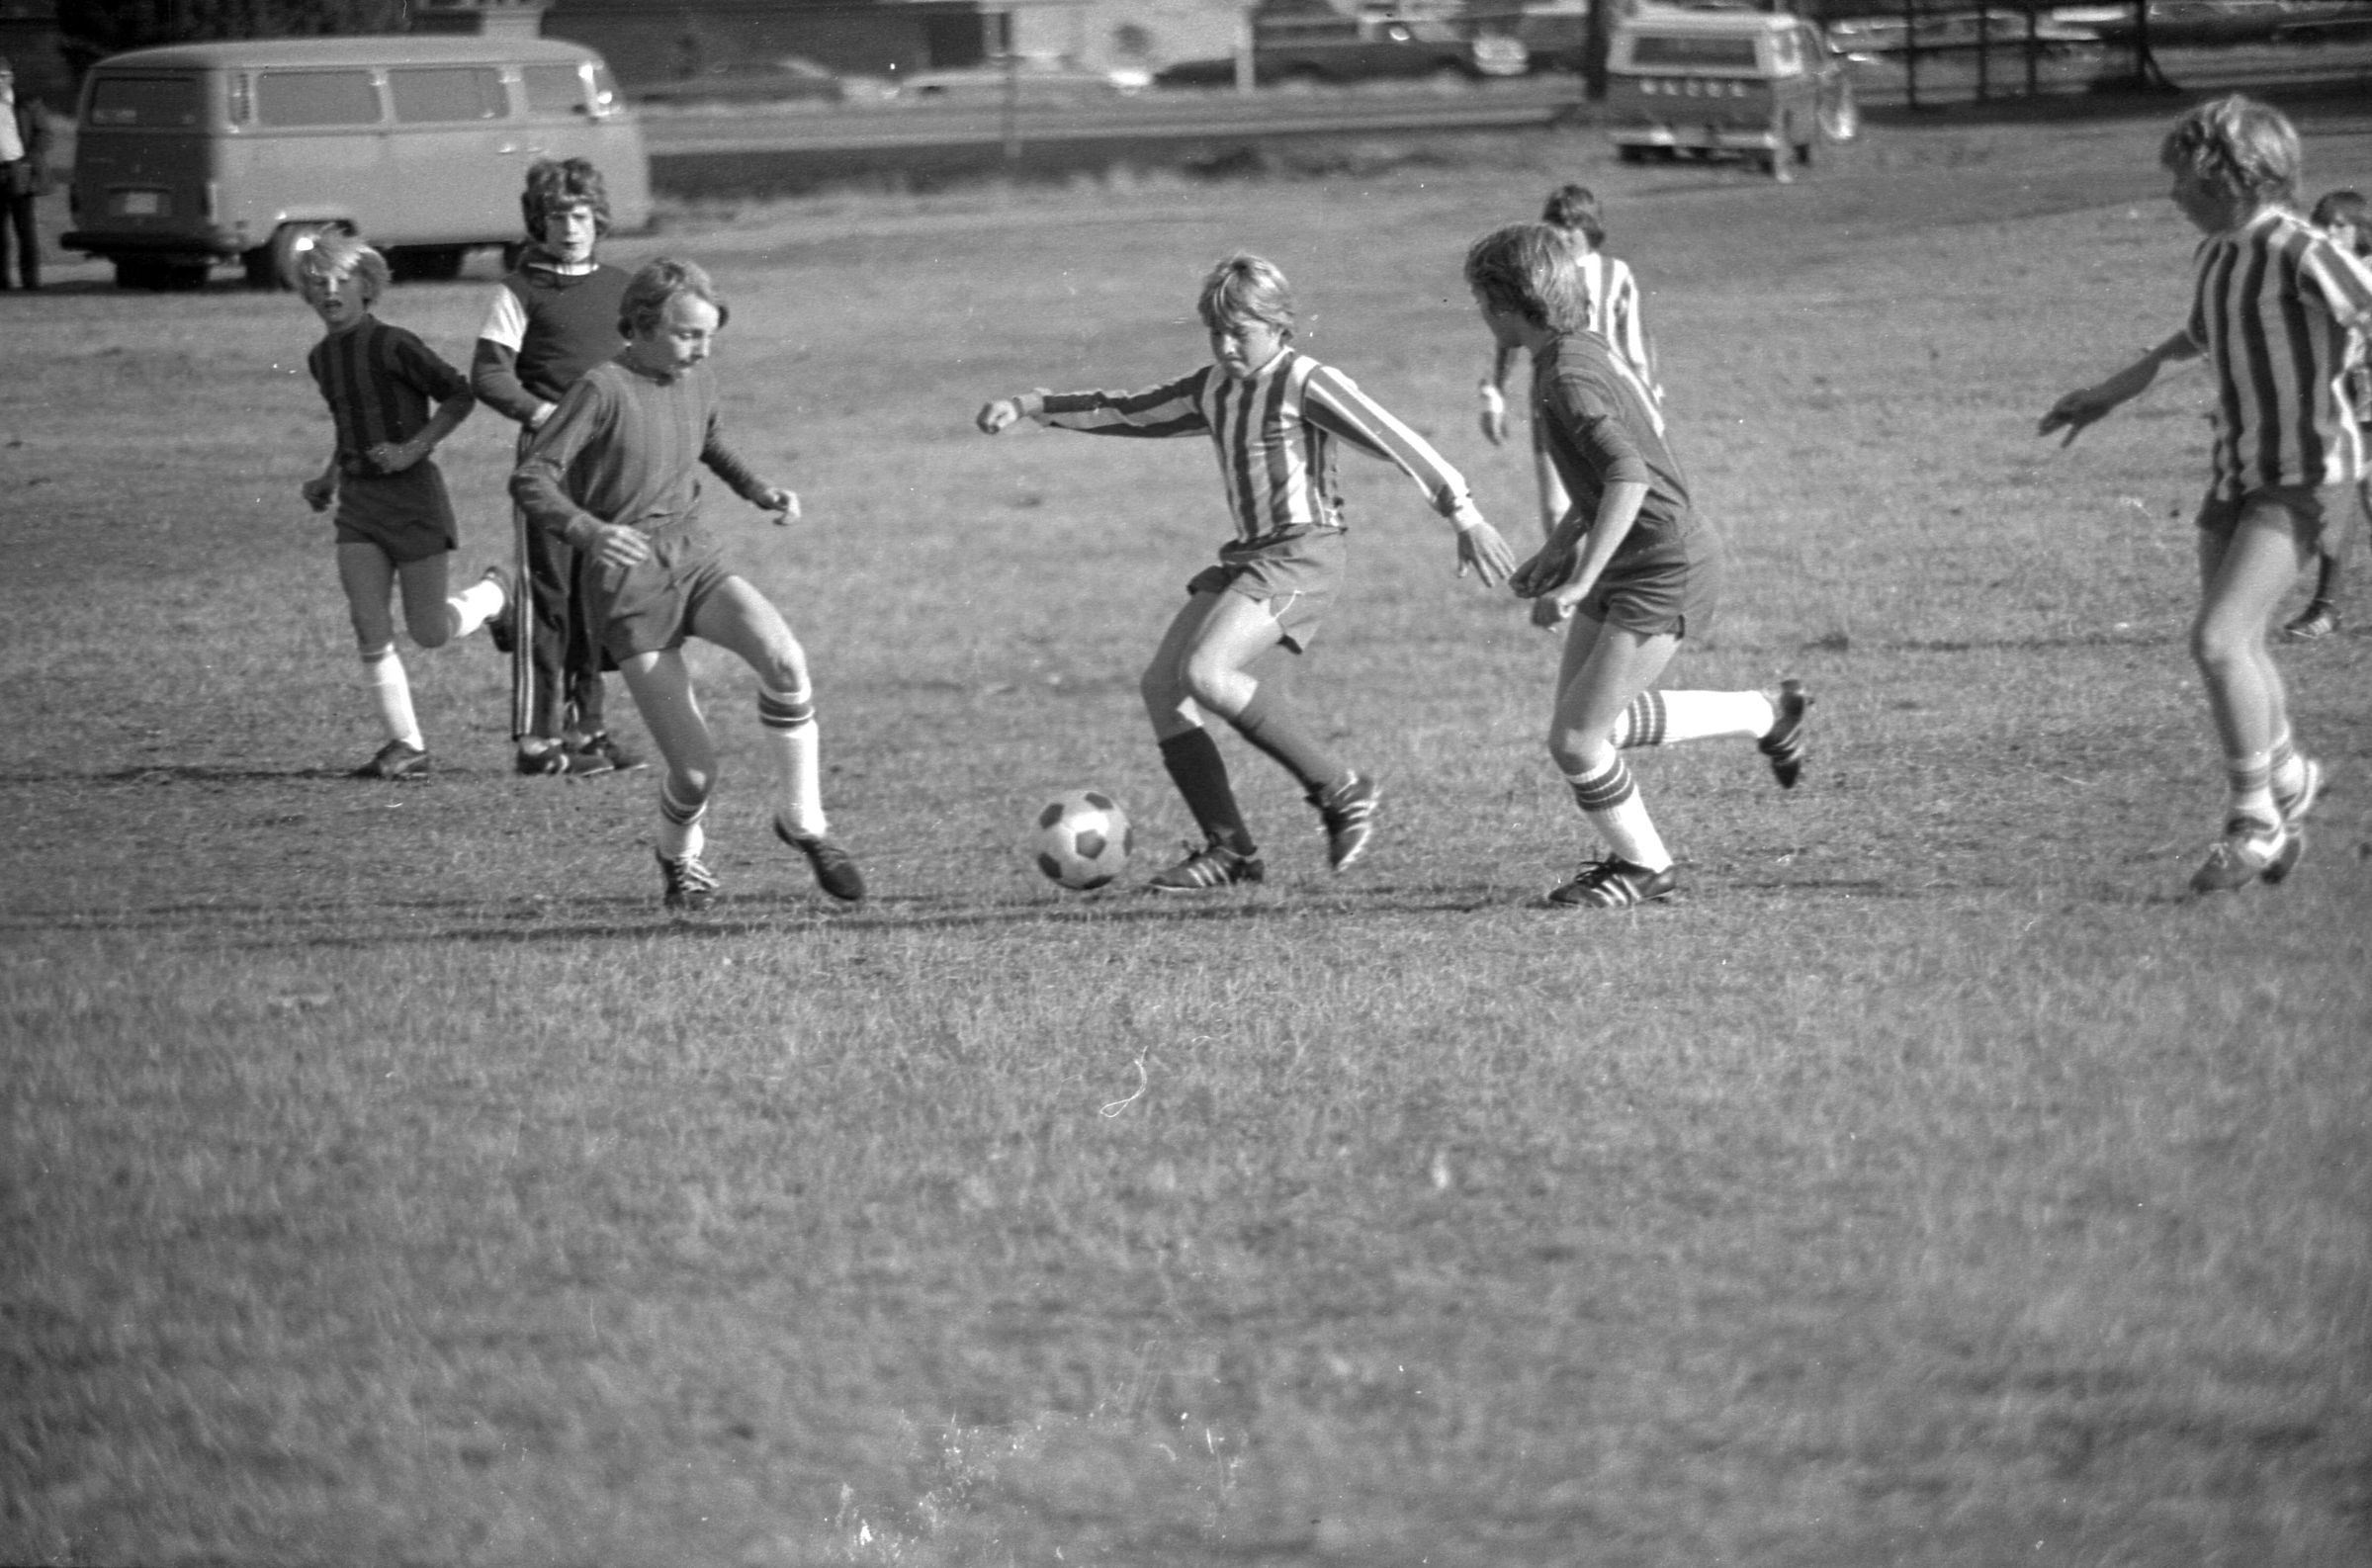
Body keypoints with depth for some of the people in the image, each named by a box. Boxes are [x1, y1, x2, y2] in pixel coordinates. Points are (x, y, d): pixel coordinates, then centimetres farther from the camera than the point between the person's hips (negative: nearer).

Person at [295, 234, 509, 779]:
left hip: (413, 494, -6)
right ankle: (406, 745, 1)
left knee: (429, 632, 0)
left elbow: (459, 396, -8)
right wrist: (329, 478, 12)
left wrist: (414, 449, -17)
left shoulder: (392, 346, -13)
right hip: (358, 501, 6)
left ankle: (493, 592, 31)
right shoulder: (322, 358, 9)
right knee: (369, 631, -6)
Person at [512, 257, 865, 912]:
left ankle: (802, 821, -10)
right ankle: (681, 860, 26)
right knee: (695, 770, -8)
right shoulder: (604, 390, -14)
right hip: (630, 587, -5)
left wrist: (758, 490, 12)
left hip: (697, 563, 5)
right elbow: (531, 481, -18)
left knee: (783, 658, -27)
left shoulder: (697, 383, 6)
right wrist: (592, 531, -35)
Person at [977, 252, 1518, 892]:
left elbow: (1395, 441, -13)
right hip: (1248, 553, 9)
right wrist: (1028, 407, 14)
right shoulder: (1214, 388, 14)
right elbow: (1126, 412, 23)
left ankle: (1341, 791, -15)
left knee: (1205, 673, -25)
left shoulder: (1305, 384, -9)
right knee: (1161, 684, 0)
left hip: (1302, 554, -9)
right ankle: (1228, 849, 2)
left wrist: (1466, 519, -17)